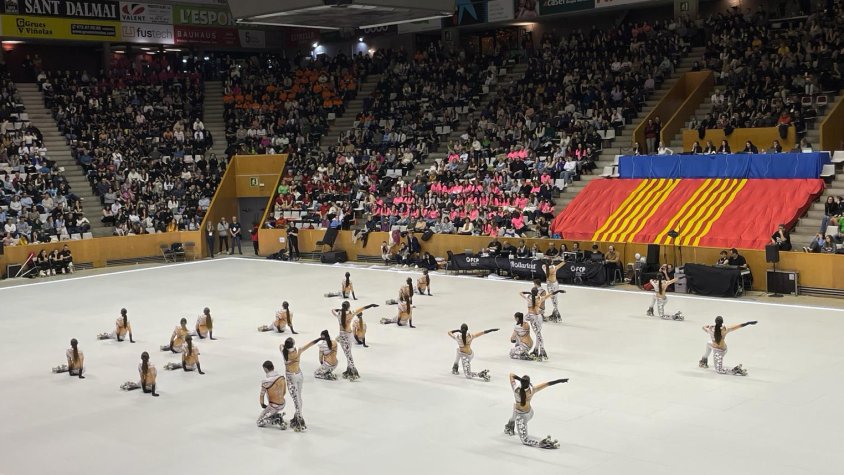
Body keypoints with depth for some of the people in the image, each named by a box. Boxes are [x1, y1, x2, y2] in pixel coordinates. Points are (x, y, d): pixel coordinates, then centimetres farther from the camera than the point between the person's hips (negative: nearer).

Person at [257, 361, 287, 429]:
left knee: (260, 422, 6)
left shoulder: (265, 381, -20)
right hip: (282, 404, 7)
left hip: (273, 406, -7)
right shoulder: (282, 377, -3)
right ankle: (279, 418, 8)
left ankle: (277, 420, -11)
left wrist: (262, 404, 9)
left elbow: (262, 395, -10)